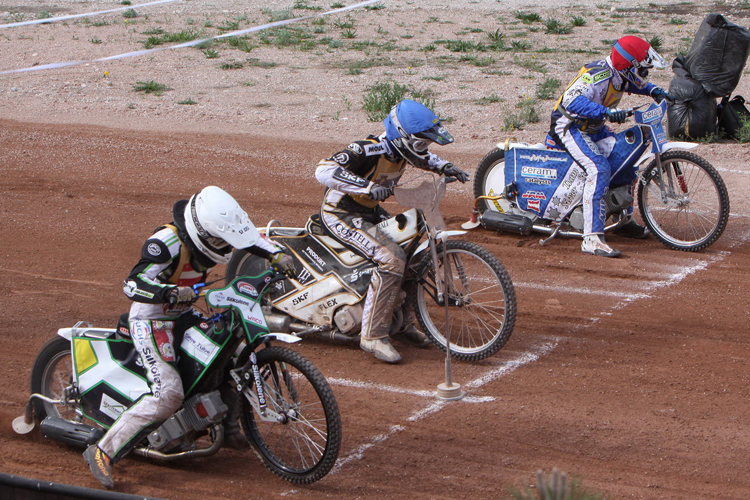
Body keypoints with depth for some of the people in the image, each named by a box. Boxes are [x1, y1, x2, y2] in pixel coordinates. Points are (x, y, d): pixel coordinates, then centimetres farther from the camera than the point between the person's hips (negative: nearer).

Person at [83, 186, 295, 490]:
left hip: (184, 315, 9)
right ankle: (103, 452, -18)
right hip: (151, 320, -9)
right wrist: (170, 293, -51)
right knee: (168, 394, -23)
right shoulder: (167, 243, -29)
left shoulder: (208, 235, -5)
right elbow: (132, 284, -36)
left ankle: (230, 428, 29)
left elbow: (247, 238, 13)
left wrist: (277, 256, -4)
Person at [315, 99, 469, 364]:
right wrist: (368, 187, -47)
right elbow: (324, 170, -40)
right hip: (341, 214, -10)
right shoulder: (369, 150, -28)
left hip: (370, 212, 10)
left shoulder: (400, 149, -2)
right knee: (392, 259, -27)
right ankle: (373, 335, -22)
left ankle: (404, 323, 22)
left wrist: (445, 167, 2)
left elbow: (424, 158, 23)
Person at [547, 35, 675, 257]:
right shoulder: (598, 75, -27)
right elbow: (572, 100, -42)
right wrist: (606, 112, -51)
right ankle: (592, 238, -34)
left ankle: (624, 219, 24)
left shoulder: (619, 74, 1)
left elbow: (637, 82, 26)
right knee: (599, 169, -28)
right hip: (569, 127, -10)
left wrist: (655, 91, 6)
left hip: (593, 128, 10)